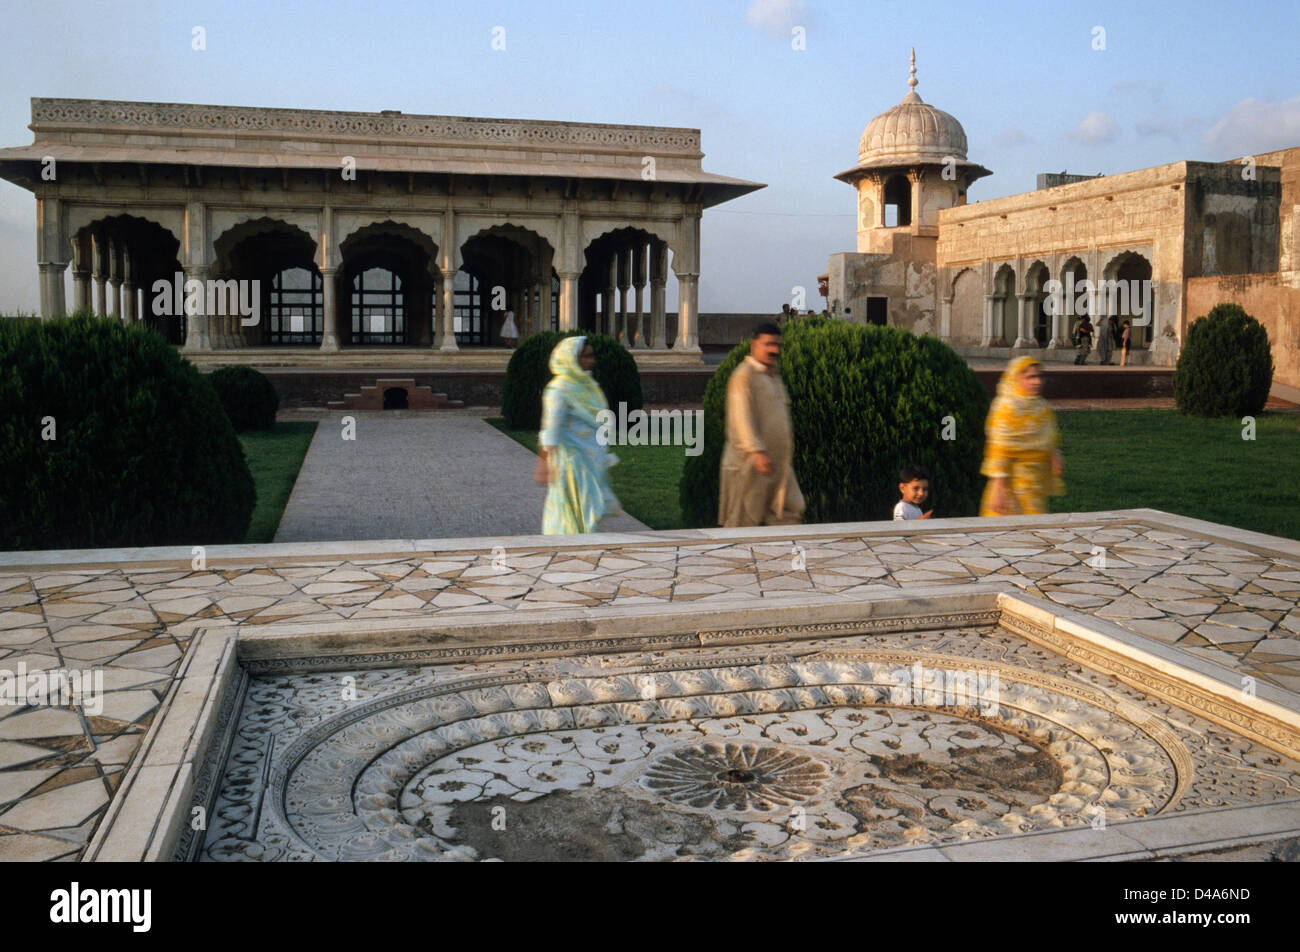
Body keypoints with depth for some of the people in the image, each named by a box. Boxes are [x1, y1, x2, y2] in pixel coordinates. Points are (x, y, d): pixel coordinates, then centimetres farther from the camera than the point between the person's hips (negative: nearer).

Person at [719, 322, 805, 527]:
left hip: (778, 462, 9)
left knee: (791, 511, 5)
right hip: (750, 462, -9)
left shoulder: (774, 375, 18)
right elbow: (742, 417, -20)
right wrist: (757, 451, -28)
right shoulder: (744, 375, -11)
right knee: (743, 519, -1)